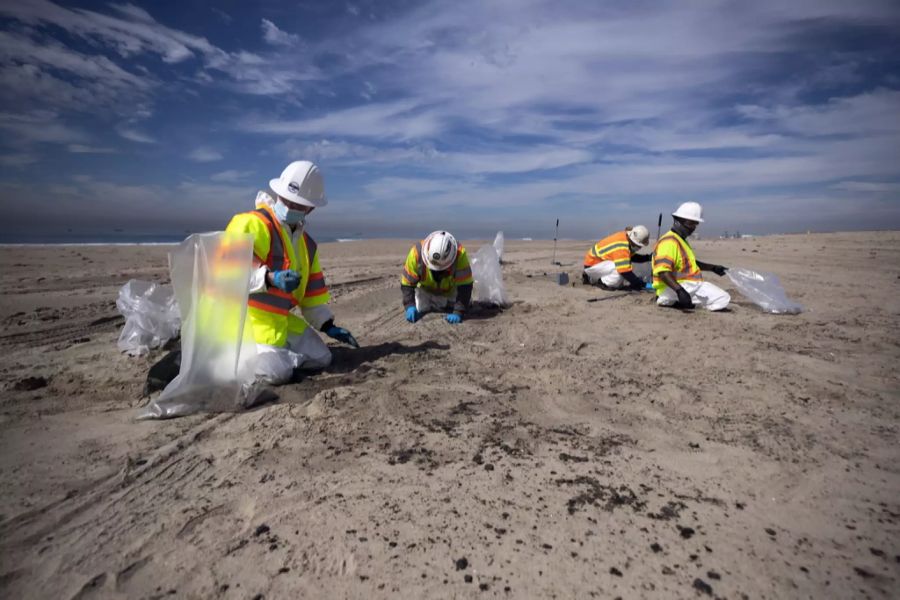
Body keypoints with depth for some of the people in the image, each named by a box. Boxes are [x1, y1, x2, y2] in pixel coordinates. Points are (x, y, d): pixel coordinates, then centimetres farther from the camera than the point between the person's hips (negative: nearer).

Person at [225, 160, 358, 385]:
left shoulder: (306, 244, 13)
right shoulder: (252, 224, -13)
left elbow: (312, 289, 18)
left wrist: (327, 325, 13)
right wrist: (270, 278, -41)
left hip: (281, 319, 8)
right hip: (248, 317, -7)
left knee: (321, 359, 4)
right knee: (277, 372, -24)